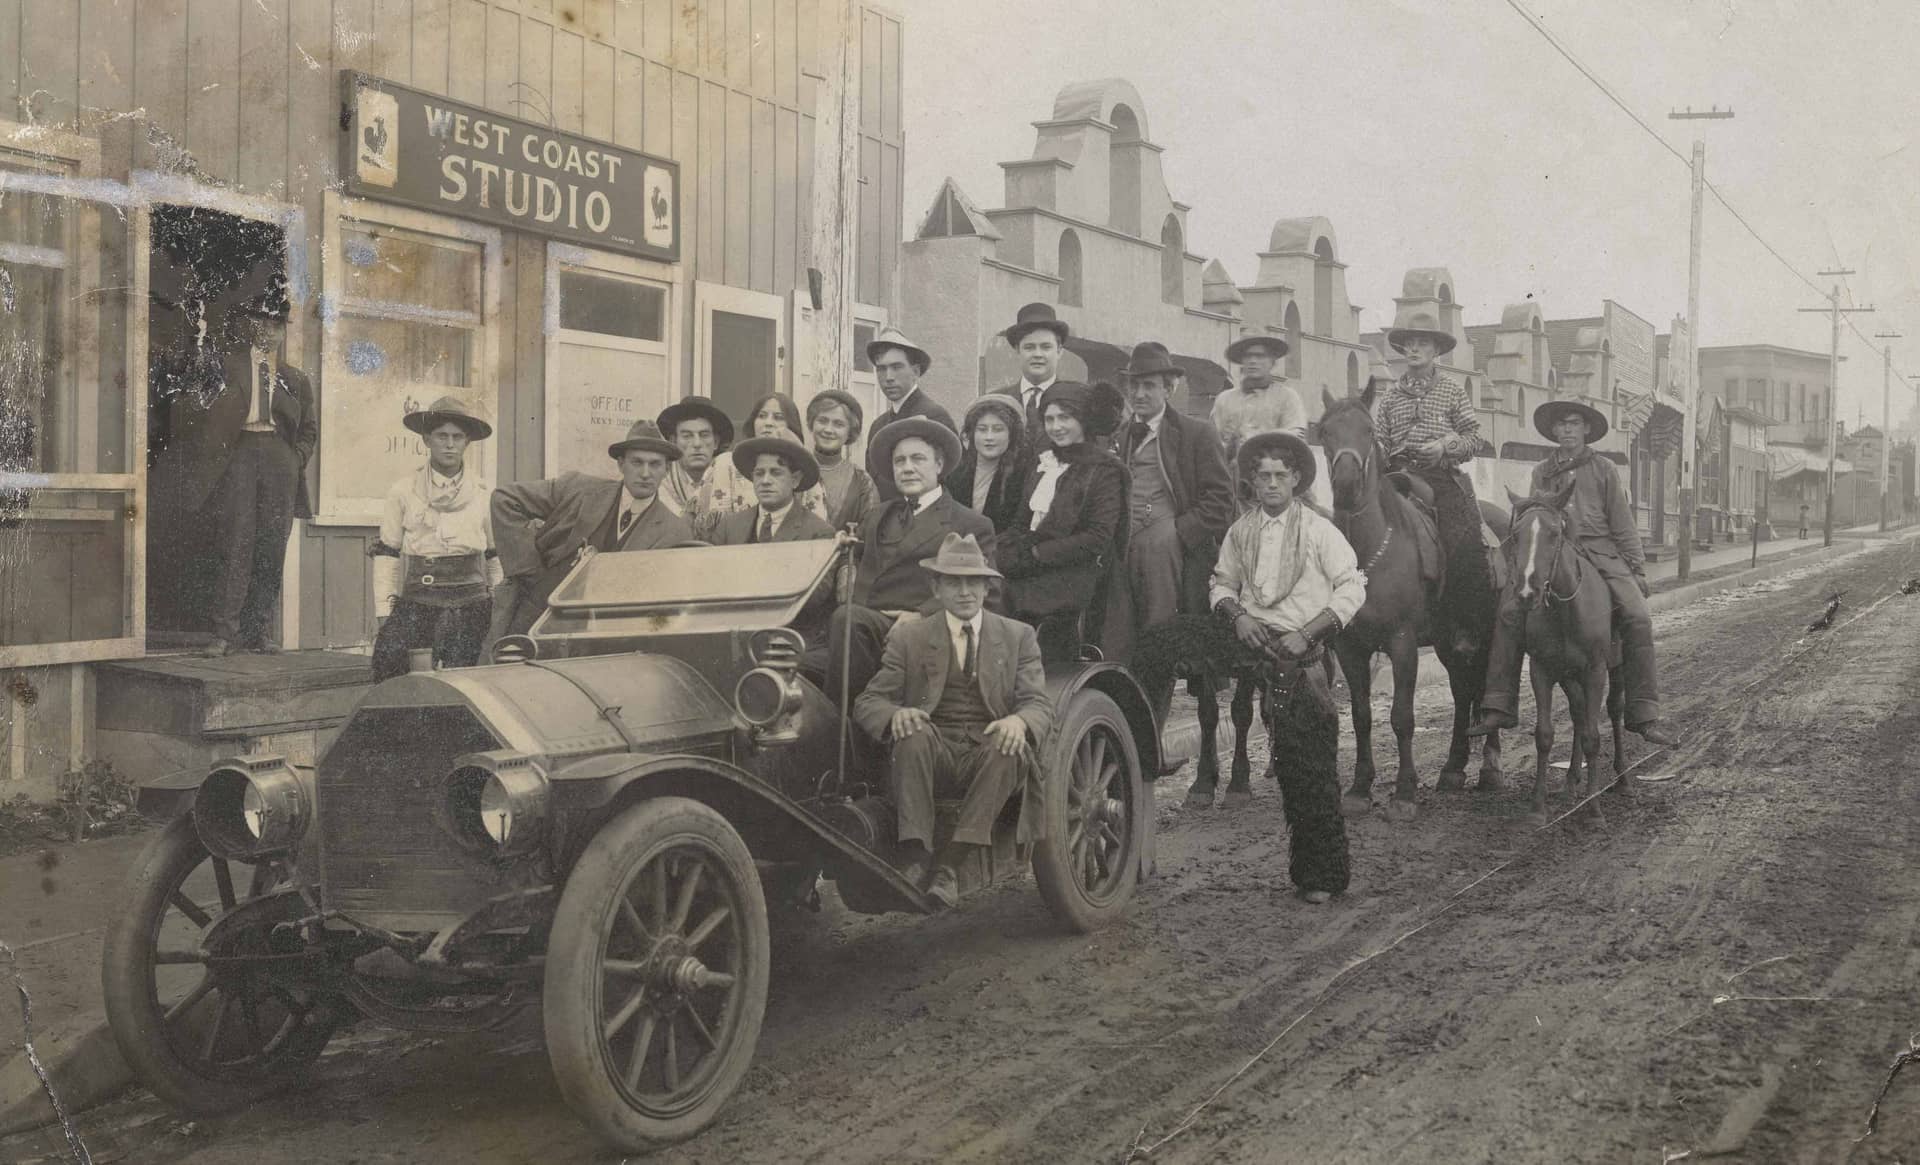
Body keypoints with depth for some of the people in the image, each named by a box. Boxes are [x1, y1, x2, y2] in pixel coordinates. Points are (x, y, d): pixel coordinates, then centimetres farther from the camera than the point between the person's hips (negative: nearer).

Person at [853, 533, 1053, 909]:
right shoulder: (908, 638, 10)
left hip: (988, 756, 0)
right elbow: (867, 702, 4)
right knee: (915, 734, -32)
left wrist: (1019, 721, -23)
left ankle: (949, 865, -31)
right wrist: (895, 714, -21)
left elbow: (1039, 704, 3)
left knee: (1009, 748, -32)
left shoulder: (1018, 637, 13)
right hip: (933, 757, 0)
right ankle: (916, 859, -32)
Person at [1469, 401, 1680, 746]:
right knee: (1510, 612, -22)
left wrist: (1638, 570, 4)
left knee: (1637, 618, -22)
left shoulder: (1605, 469, 12)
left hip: (1600, 552, -1)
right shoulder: (1541, 472, 18)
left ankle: (1644, 716, -15)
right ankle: (1498, 708, -21)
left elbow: (1622, 524, 10)